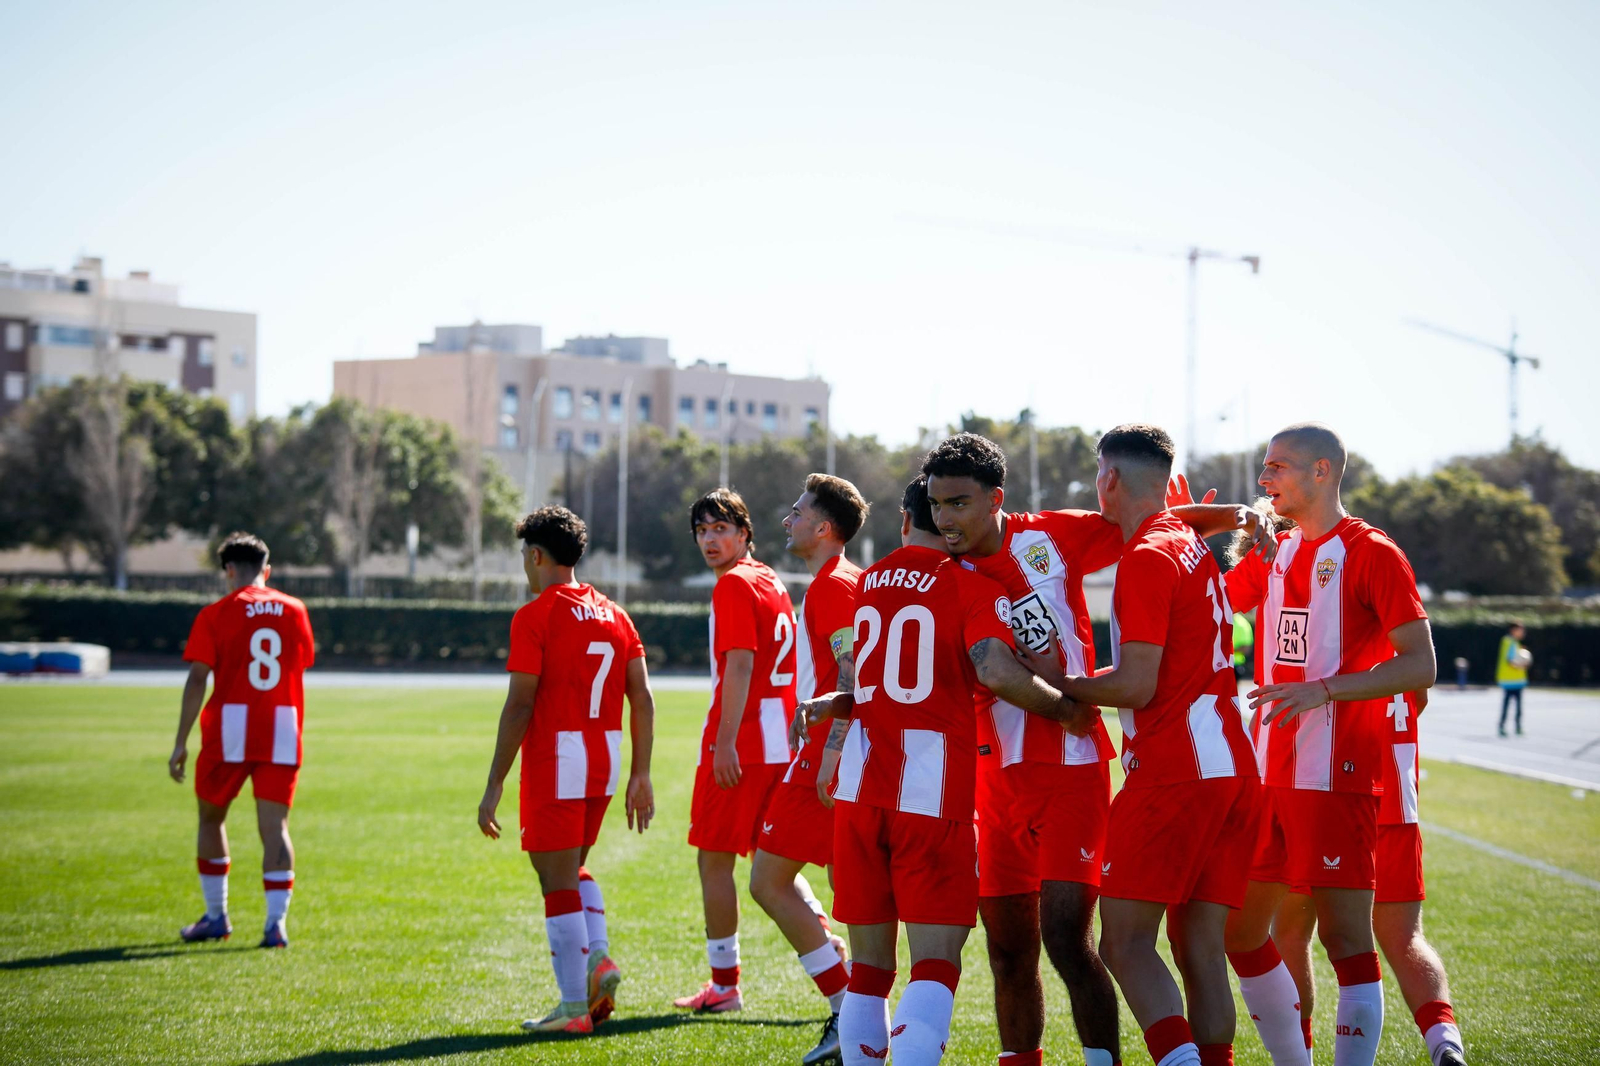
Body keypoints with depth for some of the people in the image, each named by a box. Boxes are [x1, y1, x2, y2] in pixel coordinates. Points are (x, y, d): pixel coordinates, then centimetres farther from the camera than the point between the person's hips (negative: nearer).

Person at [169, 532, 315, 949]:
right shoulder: (294, 610, 9)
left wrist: (180, 743, -3)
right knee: (274, 826, 1)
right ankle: (277, 921, -11)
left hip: (230, 729, -2)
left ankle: (216, 916, 21)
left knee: (211, 818, 16)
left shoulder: (216, 614, -2)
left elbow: (197, 680, -6)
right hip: (282, 728, 2)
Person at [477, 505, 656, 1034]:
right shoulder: (614, 615, 11)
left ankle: (574, 1005, 1)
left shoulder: (534, 616, -9)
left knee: (558, 880, 0)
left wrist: (493, 787, -10)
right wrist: (640, 775, 13)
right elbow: (642, 699, 8)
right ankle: (598, 957, 2)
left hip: (554, 759, -7)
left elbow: (519, 706, -13)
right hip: (605, 760, 7)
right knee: (573, 867, 23)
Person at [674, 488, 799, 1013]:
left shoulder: (733, 584, -11)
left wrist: (725, 741, -22)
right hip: (779, 742, 9)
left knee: (714, 860, 0)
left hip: (739, 747, -9)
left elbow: (739, 665, -19)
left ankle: (724, 985, 4)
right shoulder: (772, 581, 16)